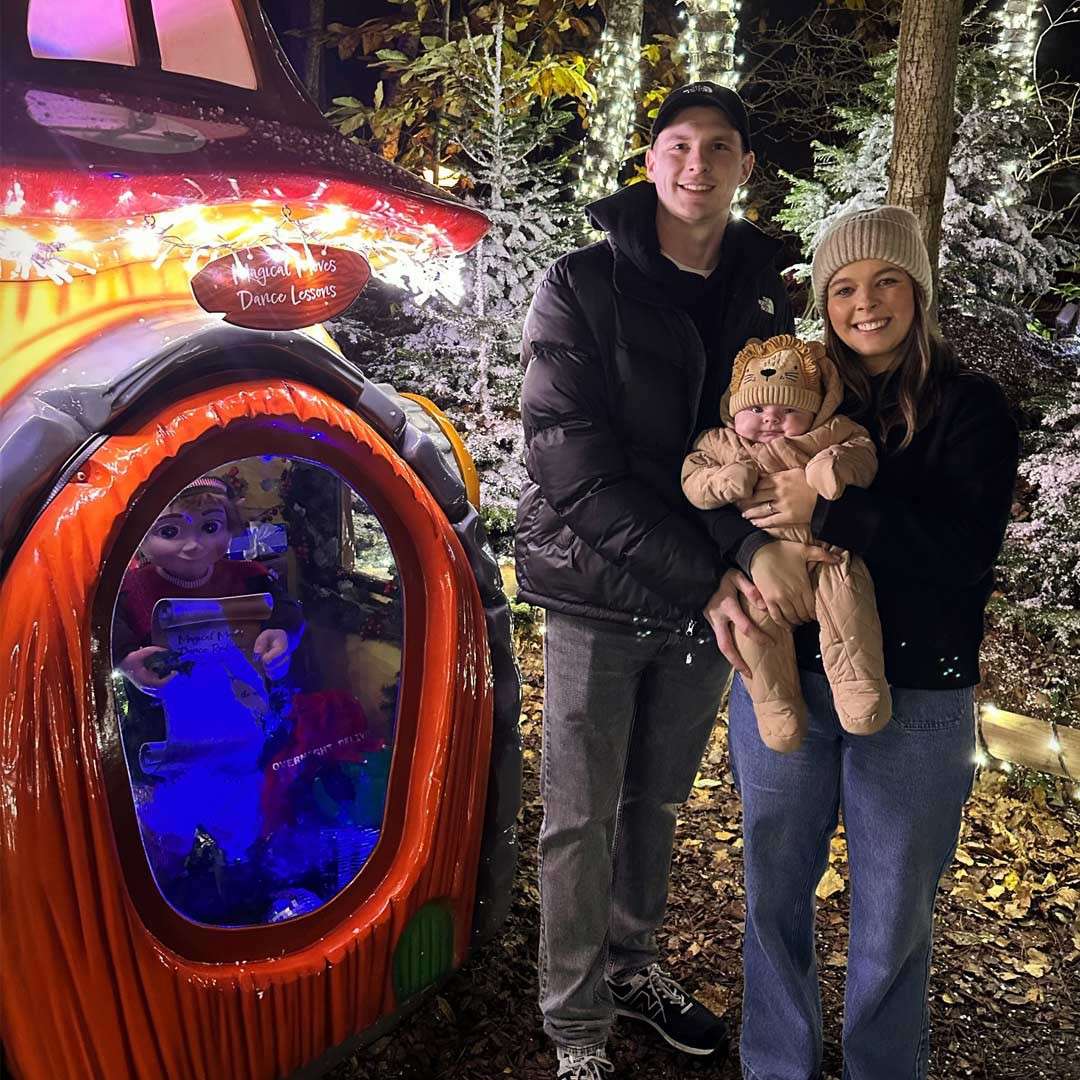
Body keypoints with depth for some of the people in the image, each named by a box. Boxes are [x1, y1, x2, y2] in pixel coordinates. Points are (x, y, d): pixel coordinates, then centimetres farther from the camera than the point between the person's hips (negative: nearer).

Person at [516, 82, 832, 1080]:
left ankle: (633, 966, 41)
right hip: (601, 595, -4)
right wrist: (705, 574, -20)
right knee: (583, 821, 6)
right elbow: (572, 461, -15)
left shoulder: (763, 296, 6)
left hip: (707, 600, 4)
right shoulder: (581, 287, -7)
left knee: (657, 804, 19)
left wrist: (747, 549, -20)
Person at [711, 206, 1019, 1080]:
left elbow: (966, 551, -13)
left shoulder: (971, 408, -2)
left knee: (893, 917, 11)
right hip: (783, 677, 2)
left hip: (917, 695, -2)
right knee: (775, 892, 14)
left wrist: (827, 511, -22)